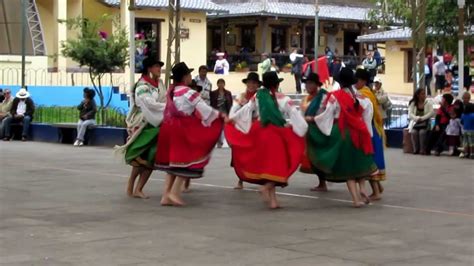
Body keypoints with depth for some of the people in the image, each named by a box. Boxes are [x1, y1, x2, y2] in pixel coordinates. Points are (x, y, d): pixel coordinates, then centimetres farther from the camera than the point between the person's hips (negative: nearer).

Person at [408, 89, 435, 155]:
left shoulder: (428, 102, 4)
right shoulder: (413, 103, 6)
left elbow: (432, 113, -8)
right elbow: (410, 114, -3)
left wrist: (422, 118, -17)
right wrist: (417, 118, -21)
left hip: (425, 122, -1)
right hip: (415, 122, 1)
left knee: (422, 132, -30)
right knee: (413, 132, -28)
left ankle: (423, 150, -17)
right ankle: (416, 149, -13)